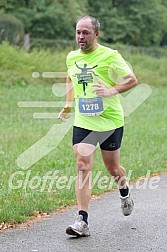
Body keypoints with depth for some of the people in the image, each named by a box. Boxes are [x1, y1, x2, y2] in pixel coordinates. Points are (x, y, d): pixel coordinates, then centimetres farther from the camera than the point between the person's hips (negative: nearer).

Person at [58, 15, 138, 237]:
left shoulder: (110, 56, -10)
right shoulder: (72, 57, 6)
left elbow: (132, 80, -5)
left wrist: (112, 90, -21)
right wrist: (68, 105, 13)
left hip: (110, 121, -3)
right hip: (83, 122, 3)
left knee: (112, 169, 10)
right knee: (82, 166, -12)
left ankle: (125, 194, 46)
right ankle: (82, 221, -14)